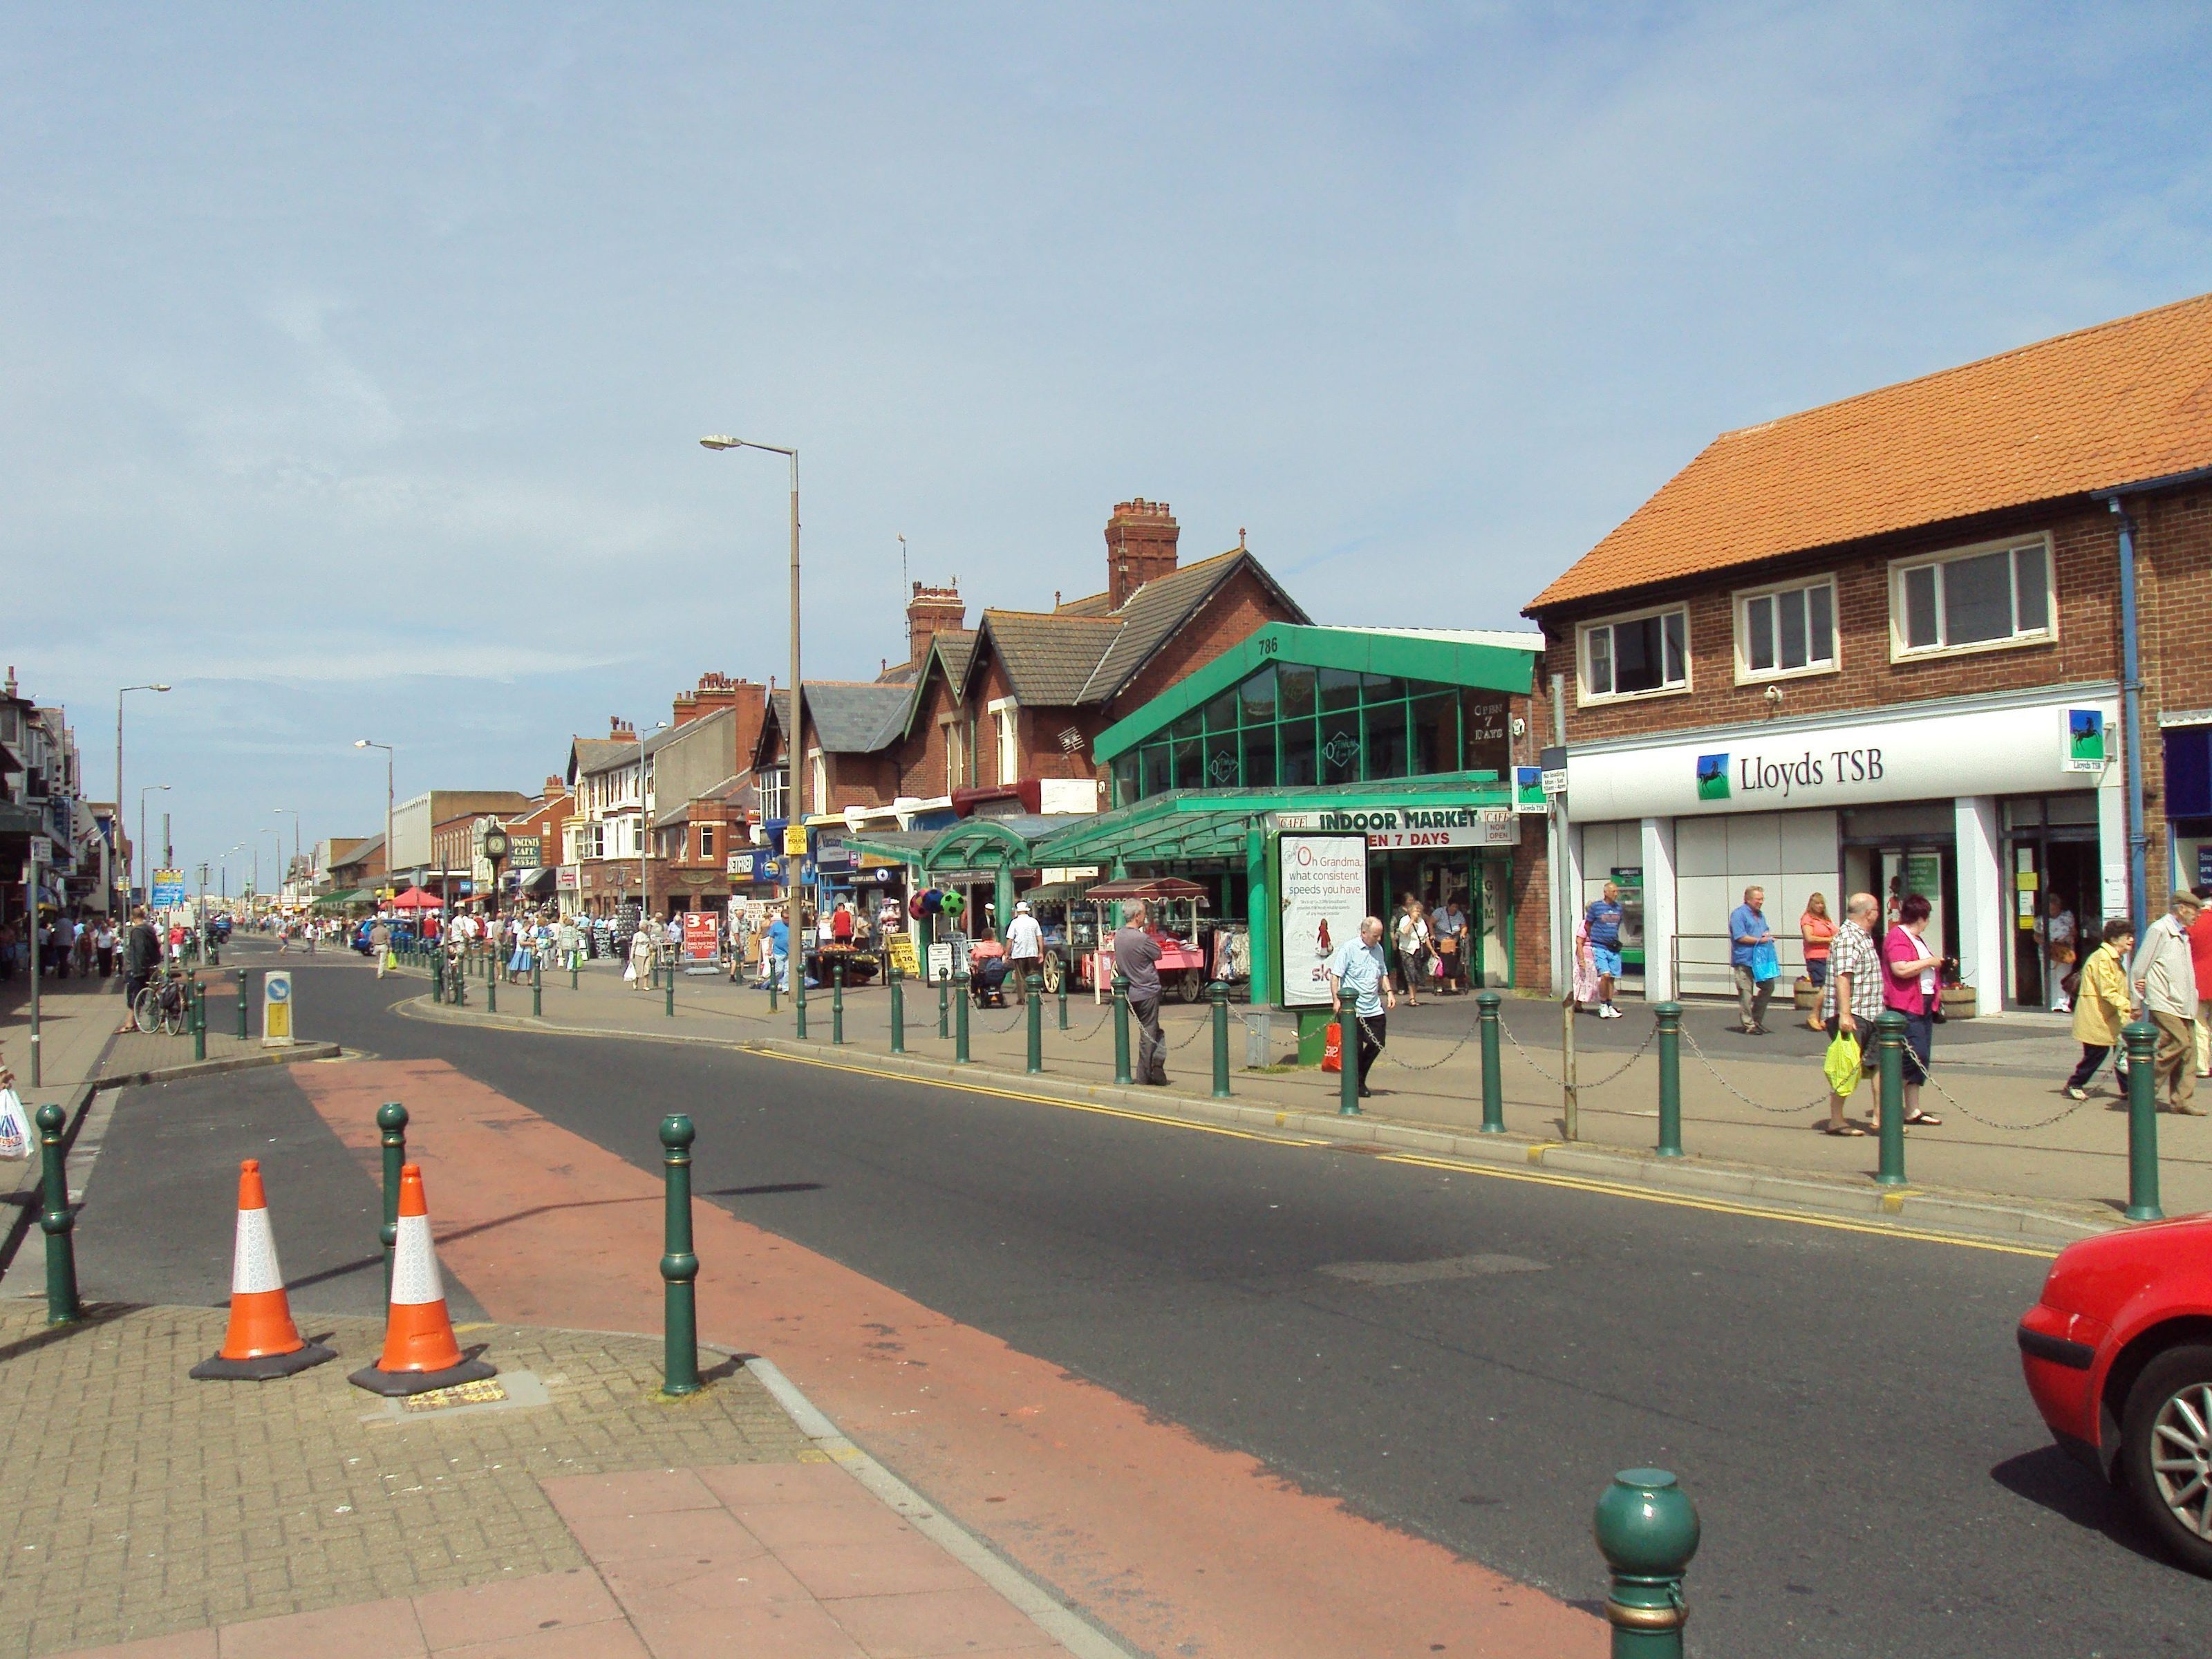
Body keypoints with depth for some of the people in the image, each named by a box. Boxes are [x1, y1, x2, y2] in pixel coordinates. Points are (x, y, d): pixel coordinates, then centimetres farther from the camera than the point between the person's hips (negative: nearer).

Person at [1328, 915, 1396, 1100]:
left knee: (1377, 1044, 8)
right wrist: (1336, 1000, -19)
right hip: (1352, 1010, -7)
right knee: (1355, 1049, -1)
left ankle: (1360, 1080, 27)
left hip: (1374, 1008, 7)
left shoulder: (1378, 949, 12)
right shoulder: (1348, 948, -9)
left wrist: (1389, 992, 10)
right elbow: (1335, 975, -11)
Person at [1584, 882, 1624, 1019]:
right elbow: (1587, 925, 5)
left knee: (1612, 978, 6)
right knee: (1605, 975, -17)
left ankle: (1609, 1006, 15)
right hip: (1599, 947, -5)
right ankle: (1602, 1005, -3)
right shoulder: (1596, 906, -4)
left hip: (1614, 948, 5)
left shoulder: (1618, 907, 10)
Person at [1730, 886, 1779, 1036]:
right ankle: (1749, 1025, 3)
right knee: (1746, 993, -3)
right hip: (1745, 960, -8)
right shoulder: (1739, 914, -9)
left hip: (1761, 960, 8)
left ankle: (1756, 1019, 23)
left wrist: (1768, 935, 3)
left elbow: (1766, 931, 28)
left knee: (1768, 987, 10)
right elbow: (1740, 937, -16)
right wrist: (1761, 940, -15)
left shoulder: (1760, 914, 18)